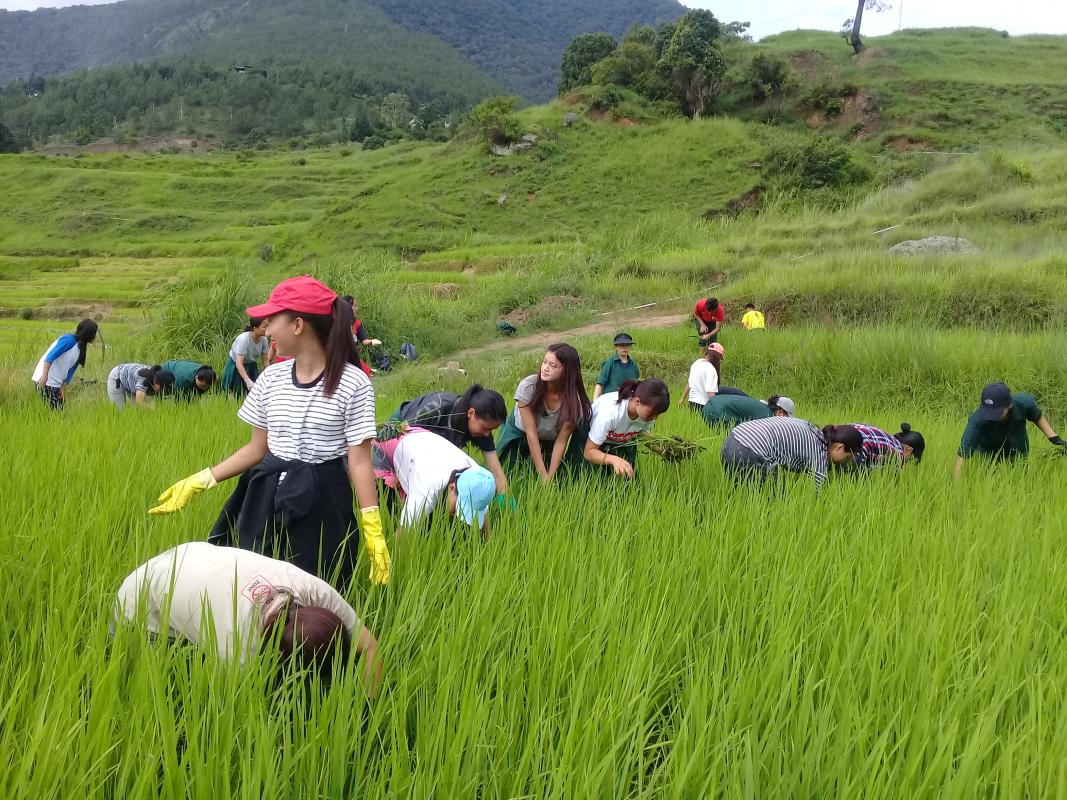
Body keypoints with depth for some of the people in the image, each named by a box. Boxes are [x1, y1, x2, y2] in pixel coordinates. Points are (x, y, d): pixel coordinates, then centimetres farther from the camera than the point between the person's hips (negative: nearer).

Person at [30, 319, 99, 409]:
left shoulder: (80, 348, 14)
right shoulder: (69, 340, -11)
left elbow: (70, 370, 9)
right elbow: (50, 357, -20)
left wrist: (63, 388, -2)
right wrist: (44, 376, -29)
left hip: (56, 384, 9)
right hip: (45, 381, -9)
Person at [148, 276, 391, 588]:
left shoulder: (352, 383, -13)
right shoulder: (271, 378, 4)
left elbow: (359, 460, -12)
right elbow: (257, 448, 11)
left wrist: (373, 529, -16)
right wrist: (199, 481, 7)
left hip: (321, 504, -5)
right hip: (267, 501, 5)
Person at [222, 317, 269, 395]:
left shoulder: (264, 339, -17)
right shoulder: (243, 339, -33)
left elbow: (265, 361, -5)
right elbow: (239, 363, -38)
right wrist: (248, 381, -49)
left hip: (251, 366, 5)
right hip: (235, 367, -5)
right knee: (237, 394, -4)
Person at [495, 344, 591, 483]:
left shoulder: (573, 398, -28)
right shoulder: (528, 386, -33)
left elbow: (561, 441, -22)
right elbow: (531, 433, -29)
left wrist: (550, 477, -28)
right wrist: (543, 476, -30)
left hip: (549, 440, 1)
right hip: (519, 433, -1)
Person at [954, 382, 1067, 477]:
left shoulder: (1024, 403, -32)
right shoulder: (978, 420, -40)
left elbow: (1038, 417, -5)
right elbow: (963, 454, -40)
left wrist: (1054, 438, -15)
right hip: (988, 455, -2)